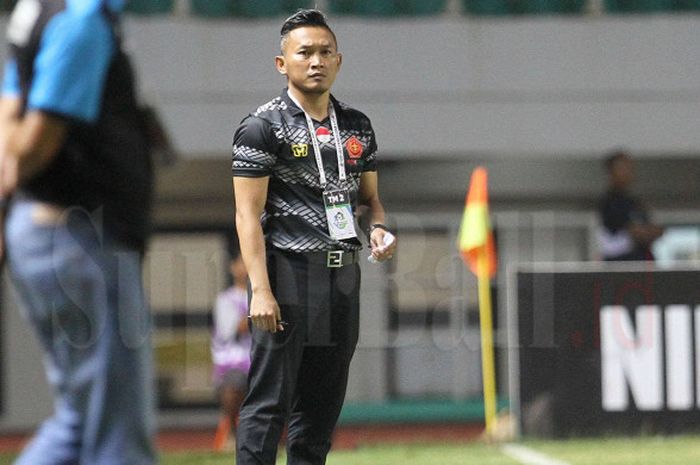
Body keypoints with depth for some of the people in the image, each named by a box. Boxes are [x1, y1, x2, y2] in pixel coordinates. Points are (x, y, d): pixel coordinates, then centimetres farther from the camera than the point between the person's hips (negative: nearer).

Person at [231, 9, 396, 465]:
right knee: (269, 401, -8)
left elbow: (370, 195, 24)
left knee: (324, 402, 10)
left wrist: (379, 229, -1)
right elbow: (248, 214, -9)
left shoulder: (358, 126, 14)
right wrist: (261, 291, -18)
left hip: (344, 274, 6)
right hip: (288, 273, -6)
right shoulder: (264, 127, -5)